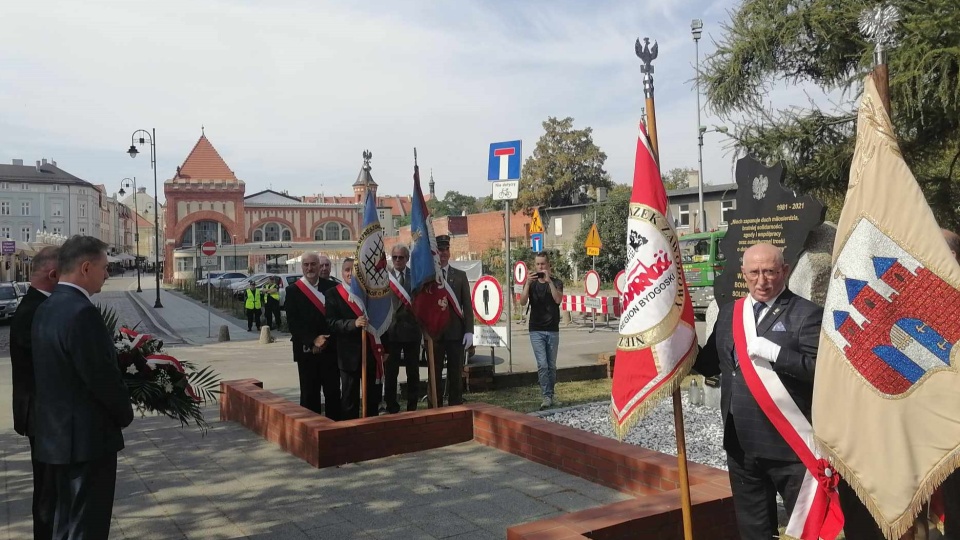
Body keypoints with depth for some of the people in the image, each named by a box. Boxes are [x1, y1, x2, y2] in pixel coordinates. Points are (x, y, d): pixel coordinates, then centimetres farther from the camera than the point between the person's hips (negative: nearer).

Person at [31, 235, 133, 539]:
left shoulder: (46, 309, 8)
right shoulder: (82, 312, -22)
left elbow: (56, 370, 12)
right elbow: (102, 376, -22)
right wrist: (125, 414, -5)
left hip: (56, 433, 9)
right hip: (87, 437, -9)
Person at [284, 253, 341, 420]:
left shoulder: (330, 287, 5)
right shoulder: (293, 290, 1)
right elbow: (293, 322, -5)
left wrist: (326, 340, -7)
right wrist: (312, 341, -14)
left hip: (330, 348, 1)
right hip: (306, 350, -1)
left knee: (333, 391, 5)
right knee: (309, 393, 5)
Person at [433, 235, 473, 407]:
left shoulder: (460, 276, 8)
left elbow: (467, 305, 5)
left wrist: (469, 331, -3)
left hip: (456, 333, 1)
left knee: (456, 375, 6)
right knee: (434, 375, 5)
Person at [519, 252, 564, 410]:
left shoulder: (556, 283, 4)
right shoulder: (531, 284, 8)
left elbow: (558, 299, -15)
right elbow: (523, 302, -8)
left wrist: (549, 280, -20)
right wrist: (528, 282, -18)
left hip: (553, 330, 0)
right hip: (536, 330, 0)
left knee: (551, 366, 6)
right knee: (542, 364, -10)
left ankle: (550, 396, 15)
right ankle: (546, 397, -9)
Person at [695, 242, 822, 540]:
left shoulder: (807, 314, -8)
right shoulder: (728, 312, 10)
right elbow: (709, 363, 12)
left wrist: (773, 352, -24)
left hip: (790, 447, -5)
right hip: (741, 445, 6)